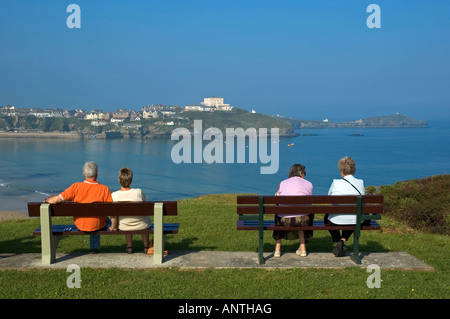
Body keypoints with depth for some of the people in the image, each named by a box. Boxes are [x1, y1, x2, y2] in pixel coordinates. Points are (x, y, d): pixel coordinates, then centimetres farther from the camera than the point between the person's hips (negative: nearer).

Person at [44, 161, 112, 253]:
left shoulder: (76, 187, -18)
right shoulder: (104, 189, -22)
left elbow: (56, 200, -18)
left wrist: (46, 200, 5)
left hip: (80, 225, 2)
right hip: (98, 226, -2)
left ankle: (94, 247, 56)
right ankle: (94, 247, 45)